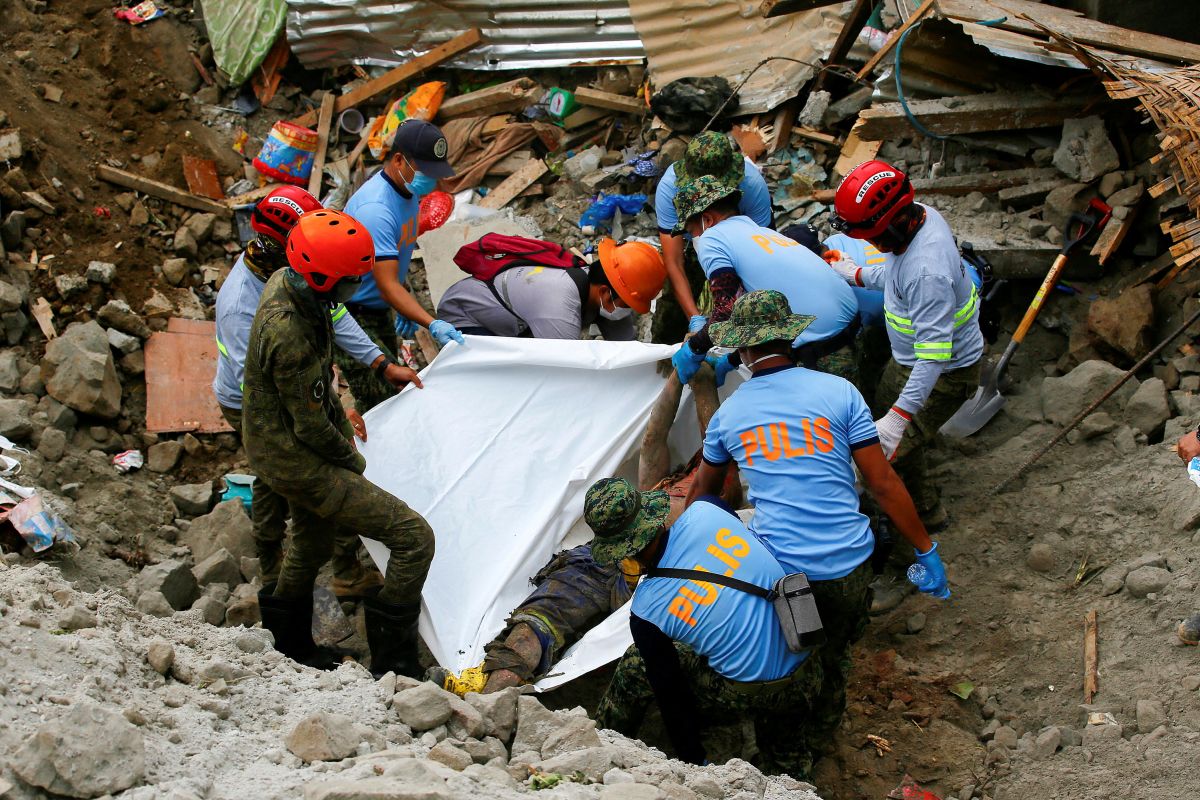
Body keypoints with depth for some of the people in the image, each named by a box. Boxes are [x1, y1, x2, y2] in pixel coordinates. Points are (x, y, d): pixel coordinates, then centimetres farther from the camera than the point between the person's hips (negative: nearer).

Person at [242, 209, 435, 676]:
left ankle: (288, 644, 53)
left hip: (279, 442, 10)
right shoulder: (289, 335, -34)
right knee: (413, 538, -12)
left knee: (313, 541, 33)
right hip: (295, 460, -10)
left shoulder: (284, 282, -6)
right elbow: (311, 427, -24)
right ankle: (393, 665, -4)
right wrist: (352, 459, -6)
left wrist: (342, 425, 13)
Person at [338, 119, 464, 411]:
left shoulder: (407, 191, 2)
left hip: (379, 311, 10)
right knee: (379, 401, -14)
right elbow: (388, 285, -35)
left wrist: (405, 309, 18)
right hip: (351, 315, -10)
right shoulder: (376, 209, -30)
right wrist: (432, 324, -44)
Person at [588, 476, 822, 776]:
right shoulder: (705, 509, -14)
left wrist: (693, 760, 8)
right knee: (786, 766, 33)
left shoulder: (646, 609, -19)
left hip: (751, 694, -3)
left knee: (635, 667, 17)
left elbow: (671, 693, -6)